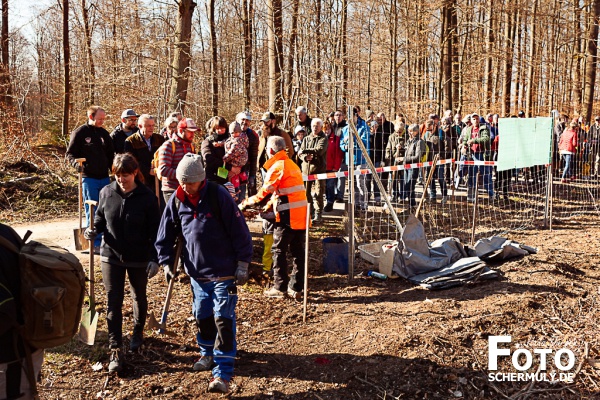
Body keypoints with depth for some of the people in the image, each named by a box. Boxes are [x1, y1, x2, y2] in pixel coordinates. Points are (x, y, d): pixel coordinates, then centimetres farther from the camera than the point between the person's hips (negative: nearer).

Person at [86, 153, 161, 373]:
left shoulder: (146, 196, -14)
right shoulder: (106, 192, -5)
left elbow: (155, 229, -10)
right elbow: (100, 218, 10)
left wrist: (154, 258, -15)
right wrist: (93, 230, -12)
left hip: (139, 259, -1)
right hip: (111, 256, 2)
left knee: (139, 297, 19)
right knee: (113, 303, -1)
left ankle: (138, 332, 44)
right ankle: (115, 350, 5)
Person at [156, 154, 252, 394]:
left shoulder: (218, 196, -15)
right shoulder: (176, 201, -1)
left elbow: (239, 230, -11)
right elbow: (165, 235, 10)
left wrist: (243, 264, -10)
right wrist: (167, 263, 5)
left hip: (224, 272, -5)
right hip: (196, 273, 5)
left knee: (223, 319, -7)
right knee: (202, 316, 17)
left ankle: (222, 373, -4)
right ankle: (208, 353, 42)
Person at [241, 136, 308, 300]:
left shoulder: (277, 167, -9)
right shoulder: (292, 164, 18)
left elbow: (265, 191, -9)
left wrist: (247, 202, 4)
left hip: (287, 216, -8)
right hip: (301, 215, 8)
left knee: (279, 251, 2)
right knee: (298, 251, 9)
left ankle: (280, 287, 4)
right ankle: (296, 288, 14)